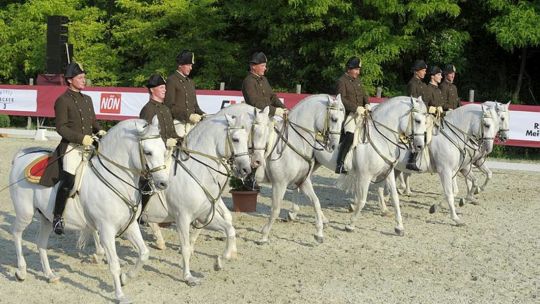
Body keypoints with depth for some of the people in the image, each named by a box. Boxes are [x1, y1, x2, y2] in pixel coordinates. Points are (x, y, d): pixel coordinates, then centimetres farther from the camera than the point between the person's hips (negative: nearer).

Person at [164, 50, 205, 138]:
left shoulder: (190, 82, 20)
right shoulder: (171, 81, -4)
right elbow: (170, 107, -12)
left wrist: (202, 114, 3)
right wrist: (189, 116, -19)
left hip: (191, 124, 7)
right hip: (178, 123, -7)